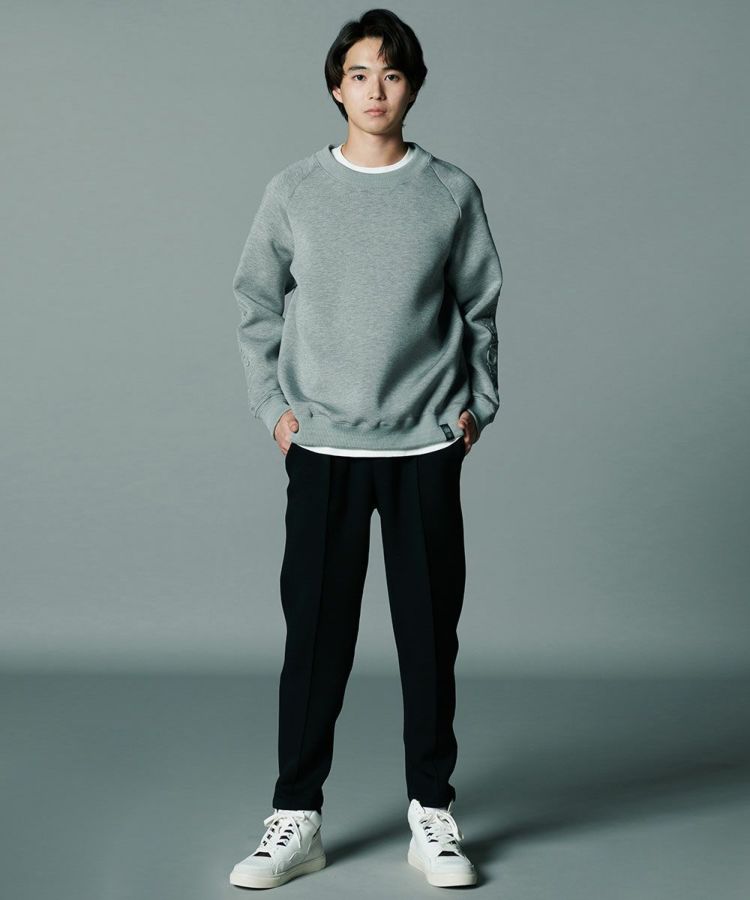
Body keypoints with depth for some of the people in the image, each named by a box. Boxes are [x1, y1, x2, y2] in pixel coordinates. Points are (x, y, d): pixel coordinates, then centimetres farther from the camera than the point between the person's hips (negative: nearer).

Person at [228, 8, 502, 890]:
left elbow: (480, 310, 9)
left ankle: (432, 811, 17)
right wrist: (273, 403, 1)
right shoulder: (294, 190, 3)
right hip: (322, 447, 0)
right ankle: (296, 817, 12)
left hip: (426, 448, 0)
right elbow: (257, 304, 9)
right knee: (315, 634, 3)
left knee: (429, 632, 5)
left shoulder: (452, 192, 3)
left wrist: (475, 404, 2)